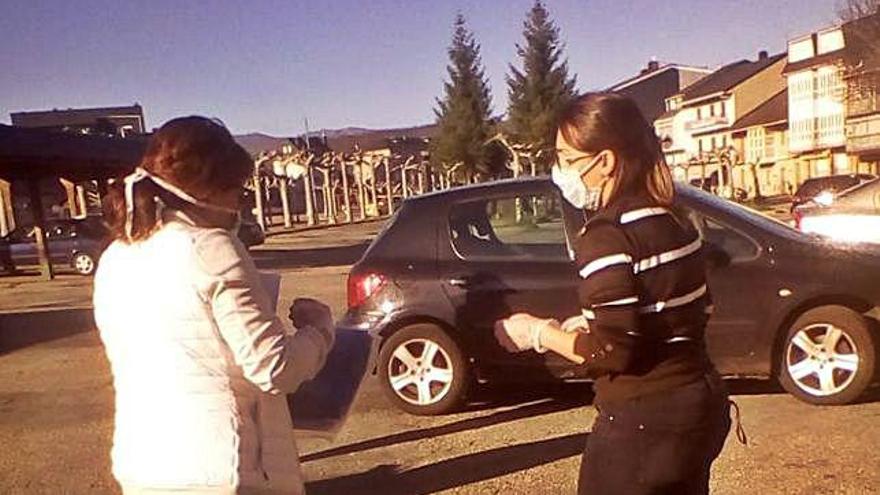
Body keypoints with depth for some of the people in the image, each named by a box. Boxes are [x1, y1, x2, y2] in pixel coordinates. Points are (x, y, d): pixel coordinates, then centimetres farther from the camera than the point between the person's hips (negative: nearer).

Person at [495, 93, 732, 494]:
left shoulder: (607, 234, -21)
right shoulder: (671, 219, 6)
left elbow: (612, 352, -24)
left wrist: (540, 332, -9)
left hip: (643, 424, -9)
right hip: (698, 401, 9)